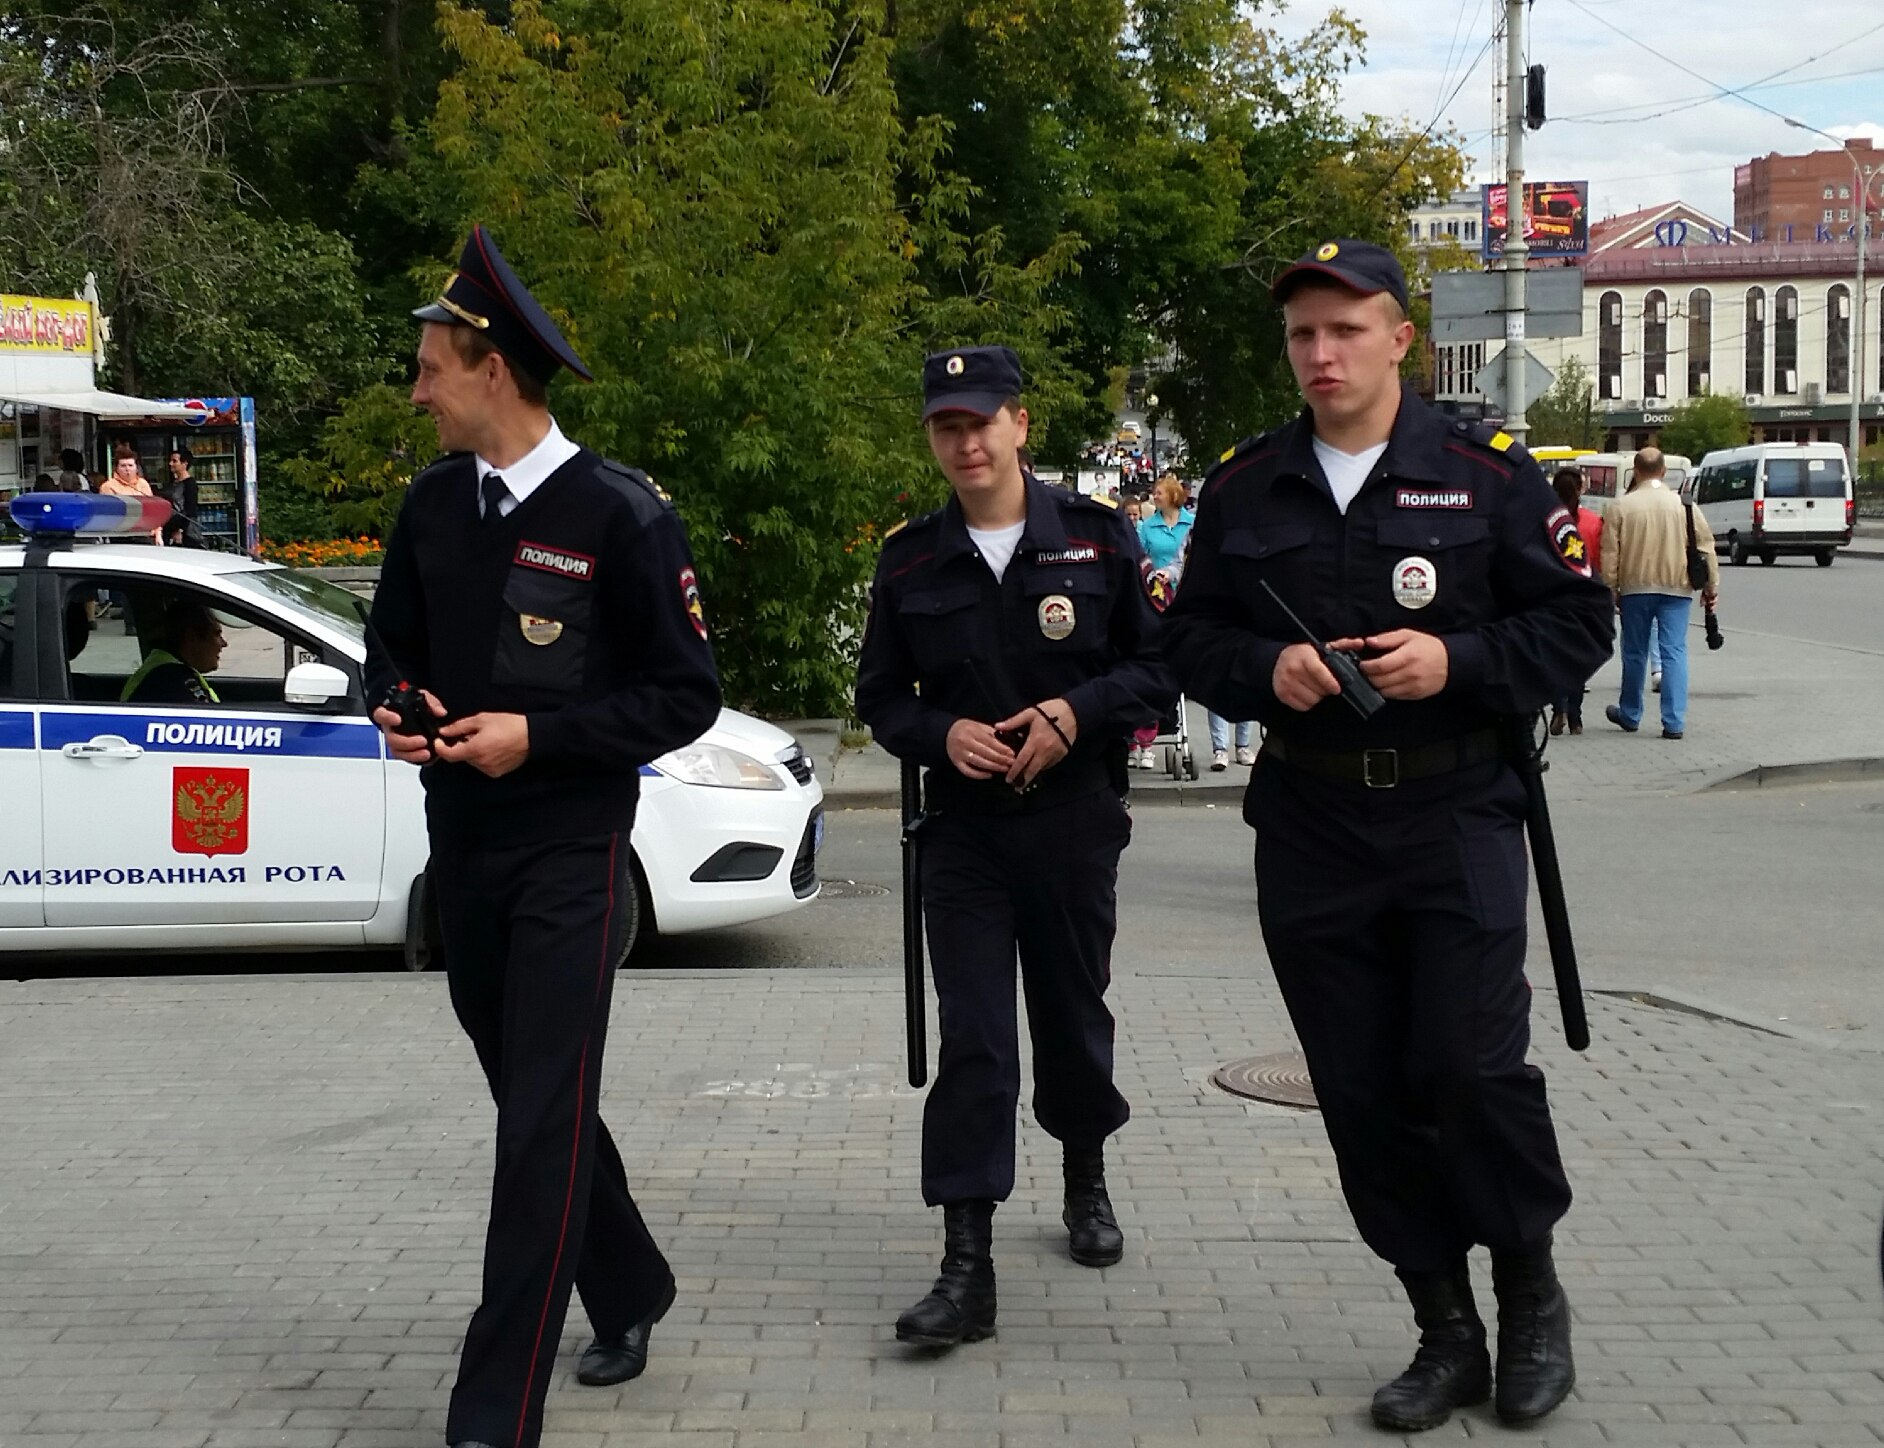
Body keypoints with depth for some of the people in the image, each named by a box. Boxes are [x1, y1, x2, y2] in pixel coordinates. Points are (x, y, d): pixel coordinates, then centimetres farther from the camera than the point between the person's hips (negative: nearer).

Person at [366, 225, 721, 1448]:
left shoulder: (620, 513, -13)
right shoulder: (435, 503, 5)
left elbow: (687, 695, -10)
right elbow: (393, 644, 18)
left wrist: (538, 735, -19)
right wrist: (394, 707, -4)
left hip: (572, 856, -7)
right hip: (462, 850, 7)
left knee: (543, 1126, -7)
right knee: (528, 1101, 18)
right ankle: (629, 1292, 39)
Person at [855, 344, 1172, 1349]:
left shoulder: (1095, 537, -1)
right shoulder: (910, 560, 3)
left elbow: (1157, 663, 0)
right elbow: (880, 696, 8)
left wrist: (1075, 711, -16)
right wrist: (941, 732, -12)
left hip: (1074, 822, 0)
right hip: (962, 827, 0)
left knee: (1073, 1014, 14)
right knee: (972, 1040, -6)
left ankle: (1085, 1180, 42)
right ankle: (967, 1269, -7)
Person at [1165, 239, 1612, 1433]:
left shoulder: (1485, 474, -2)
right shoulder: (1243, 489, 7)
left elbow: (1577, 622, -1)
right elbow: (1192, 638, 12)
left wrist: (1458, 660, -16)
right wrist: (1264, 668, -9)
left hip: (1458, 817, -3)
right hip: (1311, 829, 4)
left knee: (1472, 1062, -12)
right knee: (1364, 1091, 5)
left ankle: (1533, 1294, 13)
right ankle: (1447, 1333, 18)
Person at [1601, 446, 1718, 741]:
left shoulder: (1622, 505, -3)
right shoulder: (1684, 504, -1)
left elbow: (1610, 553, -3)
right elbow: (1706, 546, 1)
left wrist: (1611, 590, 5)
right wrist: (1711, 586, 10)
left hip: (1635, 588, 0)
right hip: (1676, 588, 0)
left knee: (1634, 653, 13)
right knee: (1674, 652, -1)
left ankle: (1630, 715, 27)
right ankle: (1674, 722, -9)